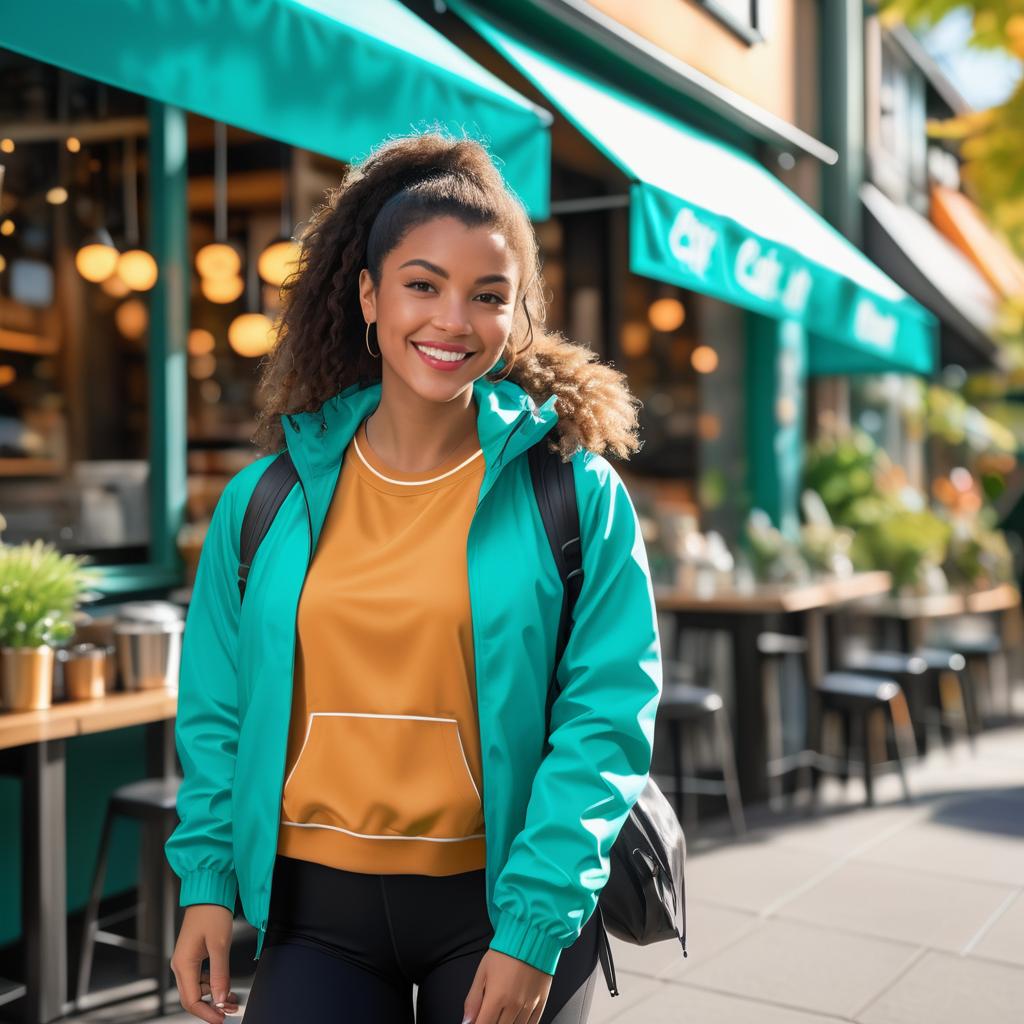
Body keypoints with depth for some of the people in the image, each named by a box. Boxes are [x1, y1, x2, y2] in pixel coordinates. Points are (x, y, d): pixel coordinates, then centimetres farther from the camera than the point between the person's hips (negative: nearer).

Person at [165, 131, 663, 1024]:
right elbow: (217, 710, 7)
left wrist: (535, 925, -14)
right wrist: (208, 879, 1)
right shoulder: (265, 498, 1)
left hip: (506, 903, -1)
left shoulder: (576, 490, -7)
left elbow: (608, 714, -10)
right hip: (317, 908, 2)